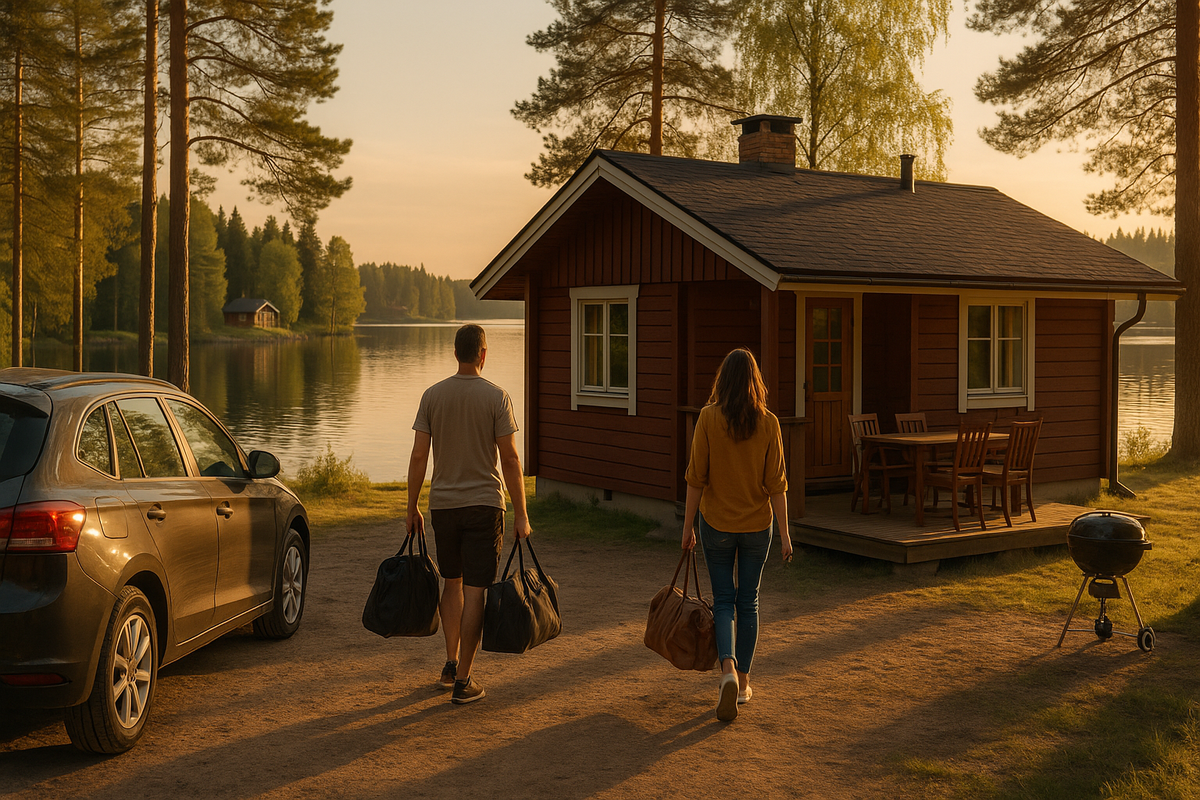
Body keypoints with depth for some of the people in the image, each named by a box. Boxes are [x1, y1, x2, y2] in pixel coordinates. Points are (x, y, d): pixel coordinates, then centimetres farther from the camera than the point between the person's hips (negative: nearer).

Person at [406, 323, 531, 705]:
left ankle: (451, 664, 28)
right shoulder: (496, 397, -7)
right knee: (475, 590, -1)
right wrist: (521, 515, -5)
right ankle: (463, 681, 1)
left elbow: (418, 456, 0)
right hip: (484, 503, -3)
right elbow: (510, 459, -10)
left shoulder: (432, 395, 2)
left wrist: (412, 509, 8)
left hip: (443, 504, 4)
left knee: (452, 582, 20)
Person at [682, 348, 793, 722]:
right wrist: (784, 533, -1)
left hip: (717, 523, -1)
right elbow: (776, 483, -7)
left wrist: (688, 525, 0)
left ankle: (728, 670, -12)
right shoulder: (768, 423, -7)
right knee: (748, 601, 14)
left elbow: (696, 477, -9)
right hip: (757, 523, 1)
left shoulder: (709, 417, -11)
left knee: (723, 600, 10)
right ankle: (743, 683, 22)